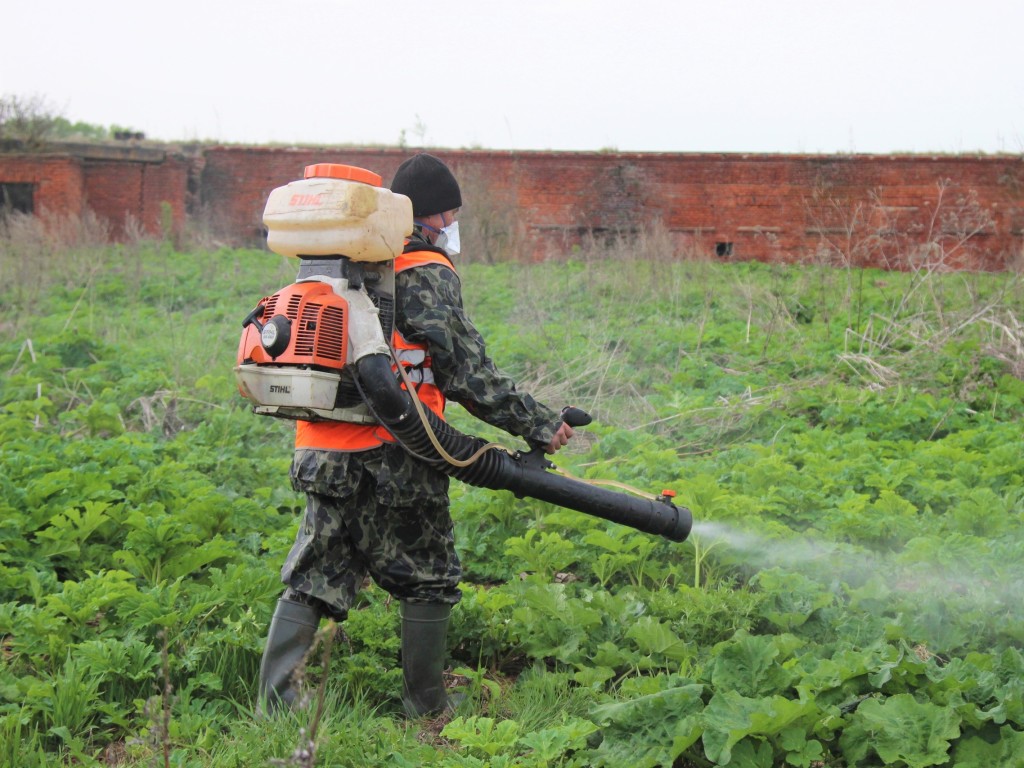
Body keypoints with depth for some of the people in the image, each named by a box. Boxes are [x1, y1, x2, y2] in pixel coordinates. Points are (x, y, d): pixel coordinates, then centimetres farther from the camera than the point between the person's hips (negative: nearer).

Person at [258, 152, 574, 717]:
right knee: (428, 580, 9)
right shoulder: (425, 273, -8)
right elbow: (466, 370, -10)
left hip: (323, 453, 7)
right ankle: (425, 711, 18)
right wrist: (537, 424, -3)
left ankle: (272, 706, 7)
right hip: (392, 457, -7)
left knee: (313, 578, 12)